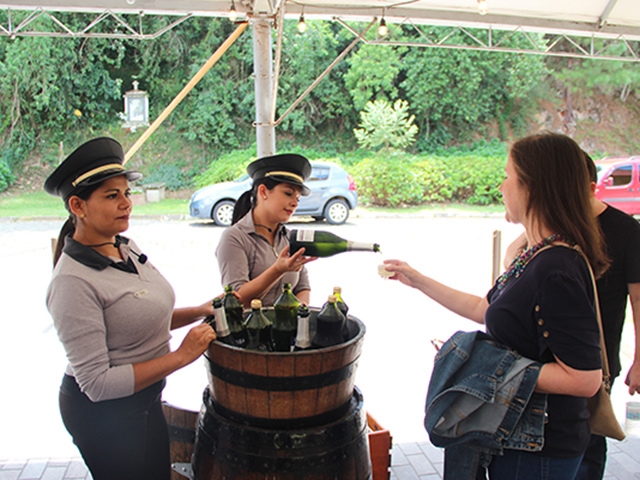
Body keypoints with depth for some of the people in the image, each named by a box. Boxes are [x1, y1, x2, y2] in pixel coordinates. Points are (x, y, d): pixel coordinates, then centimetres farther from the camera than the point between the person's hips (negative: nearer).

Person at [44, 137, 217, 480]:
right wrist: (181, 356, -26)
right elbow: (97, 384, -26)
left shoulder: (126, 247, 0)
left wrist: (199, 311, -2)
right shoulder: (73, 282, -26)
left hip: (144, 400, 8)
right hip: (101, 413, -8)